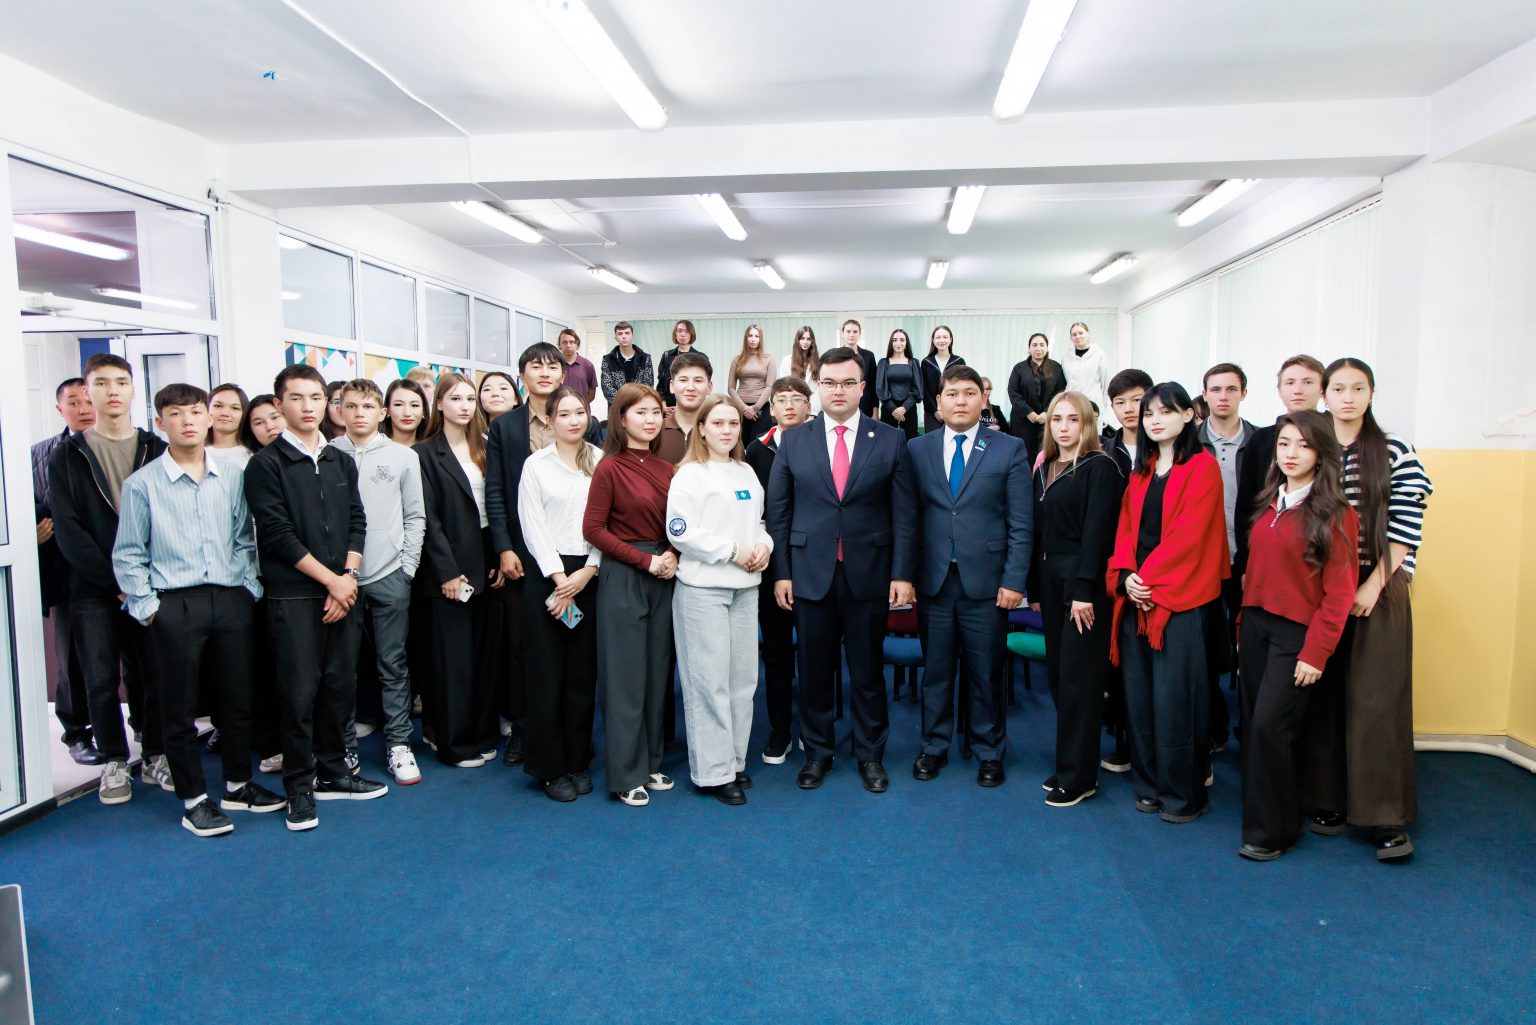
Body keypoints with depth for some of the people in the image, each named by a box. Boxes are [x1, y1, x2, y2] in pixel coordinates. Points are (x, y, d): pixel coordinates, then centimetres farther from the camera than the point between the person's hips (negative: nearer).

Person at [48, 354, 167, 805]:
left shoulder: (157, 451, 6)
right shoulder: (67, 455, 3)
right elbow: (68, 530, -4)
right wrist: (115, 582, -11)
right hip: (93, 590, 0)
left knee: (157, 677, 3)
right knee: (102, 682, 4)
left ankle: (155, 756, 20)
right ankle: (114, 762, 20)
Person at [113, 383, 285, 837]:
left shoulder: (233, 476, 4)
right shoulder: (142, 484, -2)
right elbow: (128, 556, 2)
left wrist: (250, 588, 3)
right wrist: (148, 607, -3)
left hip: (231, 599, 3)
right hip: (175, 605, -2)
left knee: (239, 697, 12)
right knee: (180, 707, 7)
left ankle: (238, 785, 29)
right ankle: (194, 799, 21)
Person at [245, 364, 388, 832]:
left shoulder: (341, 462, 13)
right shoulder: (266, 464, -3)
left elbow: (357, 523, 9)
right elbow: (277, 534, -10)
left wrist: (349, 576, -5)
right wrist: (330, 580, -11)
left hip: (342, 591, 5)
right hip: (292, 596, -5)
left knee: (341, 684, 9)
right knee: (300, 691, -1)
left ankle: (332, 772, 23)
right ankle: (300, 786, 12)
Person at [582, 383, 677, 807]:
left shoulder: (666, 469, 8)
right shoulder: (610, 468, -9)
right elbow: (593, 528, -11)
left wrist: (672, 556, -5)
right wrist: (646, 560, -14)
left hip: (663, 576, 6)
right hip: (623, 577, -6)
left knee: (658, 672, 12)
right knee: (625, 675, 1)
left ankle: (649, 763, 25)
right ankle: (626, 774, 12)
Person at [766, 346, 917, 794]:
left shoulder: (891, 440, 1)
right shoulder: (793, 441, 3)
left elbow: (904, 513, 0)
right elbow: (778, 512, 4)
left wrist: (902, 573, -5)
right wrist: (781, 572, -1)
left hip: (869, 573, -1)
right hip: (810, 575, 1)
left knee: (867, 671, 10)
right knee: (814, 670, 10)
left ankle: (870, 755, 26)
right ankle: (817, 752, 27)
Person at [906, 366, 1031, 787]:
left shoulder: (1009, 449, 1)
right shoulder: (917, 449, 6)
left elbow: (1021, 524, -1)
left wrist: (1014, 580, -7)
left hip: (986, 581, -1)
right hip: (933, 580, 2)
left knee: (985, 672, 8)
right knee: (935, 669, 11)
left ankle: (989, 751, 25)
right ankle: (934, 746, 27)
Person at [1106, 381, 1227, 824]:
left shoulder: (1202, 467, -3)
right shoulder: (1141, 471, 16)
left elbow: (1188, 533, -12)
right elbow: (1125, 528, 10)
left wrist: (1151, 578, -14)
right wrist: (1125, 576, -6)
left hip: (1179, 598, -6)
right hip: (1136, 597, 6)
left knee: (1173, 697, -3)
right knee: (1139, 695, 7)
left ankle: (1184, 794, 10)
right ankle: (1149, 784, 20)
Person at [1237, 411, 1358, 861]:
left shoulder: (1335, 514, -8)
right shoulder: (1268, 504, 9)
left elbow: (1339, 592, -10)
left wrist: (1316, 653, -13)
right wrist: (1245, 624, 8)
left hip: (1297, 633, -6)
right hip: (1257, 624, 6)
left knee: (1269, 726, -8)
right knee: (1253, 724, 8)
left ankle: (1273, 832, 8)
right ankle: (1262, 816, 24)